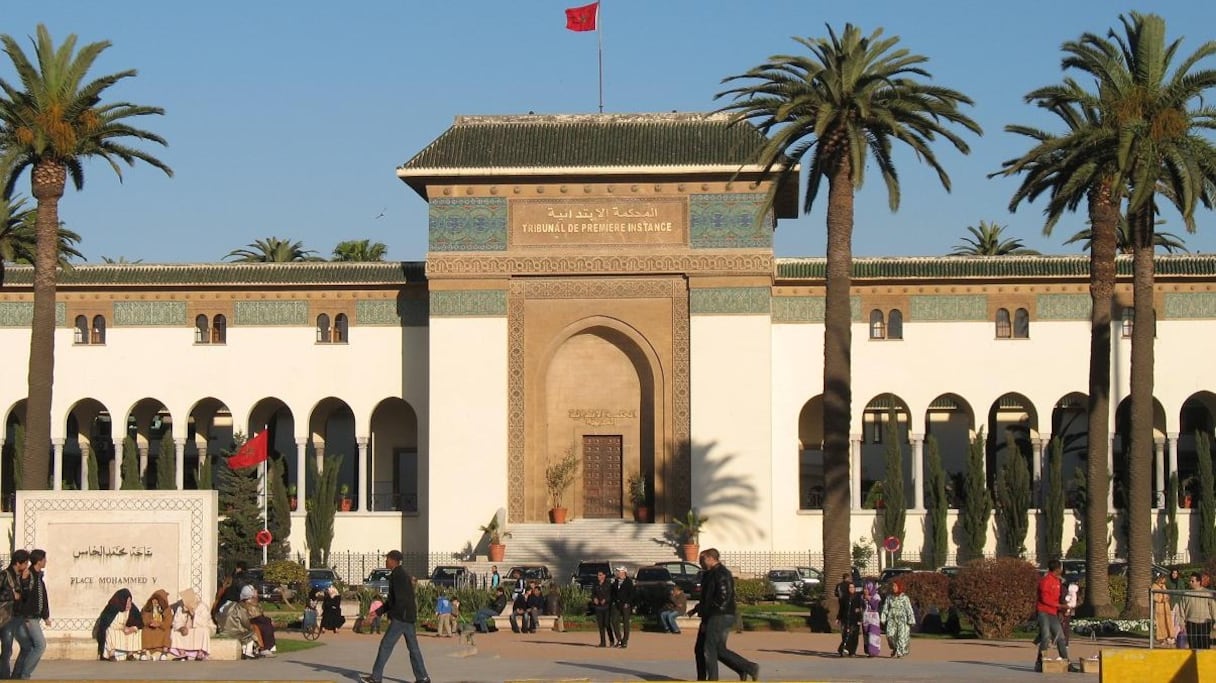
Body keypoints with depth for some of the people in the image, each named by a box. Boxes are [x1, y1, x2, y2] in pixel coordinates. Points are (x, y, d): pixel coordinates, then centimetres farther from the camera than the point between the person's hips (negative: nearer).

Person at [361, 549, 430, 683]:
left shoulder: (398, 575, -13)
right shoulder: (403, 574, 19)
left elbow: (400, 598, -21)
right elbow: (392, 599, 24)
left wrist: (392, 616, -16)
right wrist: (378, 612, 21)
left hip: (401, 617, -10)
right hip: (409, 617, 10)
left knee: (386, 645, -4)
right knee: (413, 647, 9)